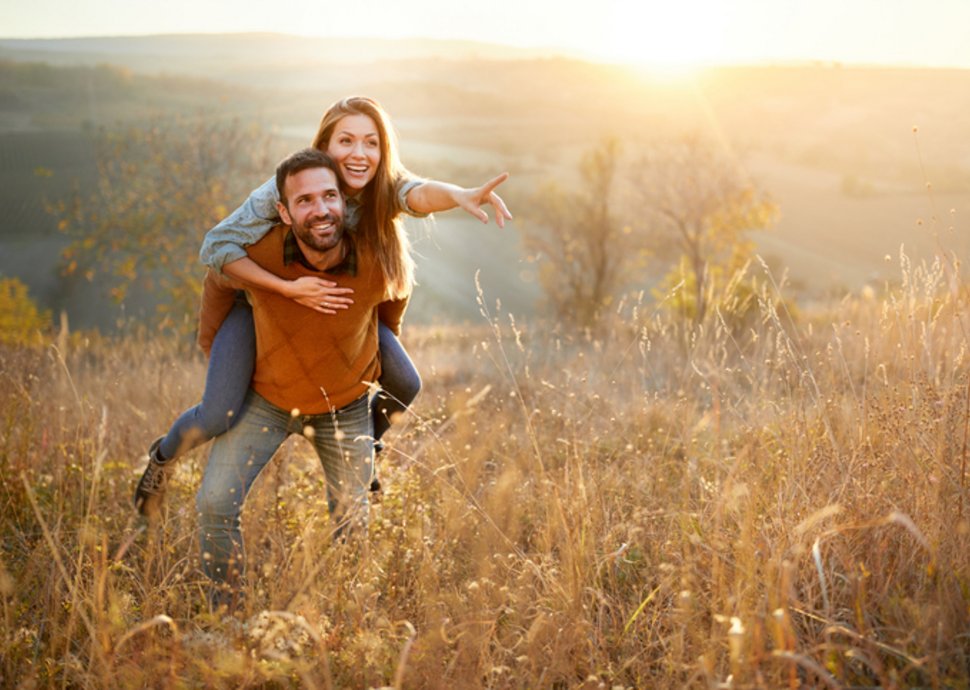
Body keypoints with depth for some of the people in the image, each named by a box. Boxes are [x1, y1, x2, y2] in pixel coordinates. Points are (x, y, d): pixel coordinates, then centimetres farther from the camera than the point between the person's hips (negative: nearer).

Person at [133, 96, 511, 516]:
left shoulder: (383, 187, -22)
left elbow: (421, 193, -45)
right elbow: (215, 247, -33)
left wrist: (459, 195, -69)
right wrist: (289, 288, -43)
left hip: (338, 302, 4)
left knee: (405, 386, -2)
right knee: (218, 417, -17)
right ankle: (164, 455, 19)